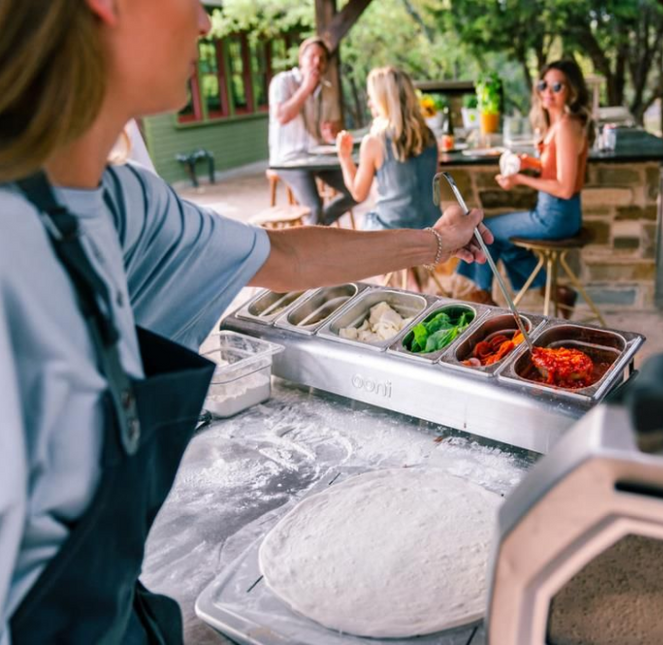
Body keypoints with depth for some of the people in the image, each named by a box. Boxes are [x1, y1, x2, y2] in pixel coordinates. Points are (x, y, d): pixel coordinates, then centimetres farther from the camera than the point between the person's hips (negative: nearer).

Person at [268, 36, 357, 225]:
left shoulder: (327, 89, 9)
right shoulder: (282, 81, -7)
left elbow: (335, 124, 17)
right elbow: (281, 117, -23)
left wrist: (332, 133, -9)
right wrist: (306, 88, -16)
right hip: (289, 158, -6)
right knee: (315, 206, -27)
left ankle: (315, 226, 11)